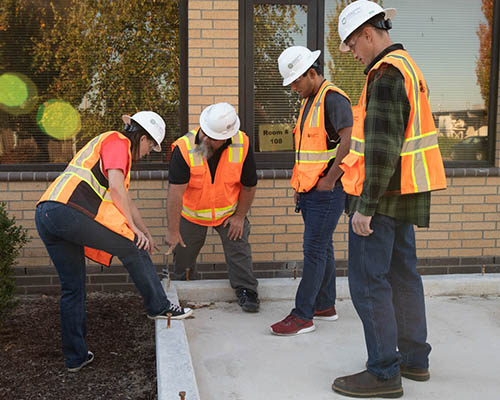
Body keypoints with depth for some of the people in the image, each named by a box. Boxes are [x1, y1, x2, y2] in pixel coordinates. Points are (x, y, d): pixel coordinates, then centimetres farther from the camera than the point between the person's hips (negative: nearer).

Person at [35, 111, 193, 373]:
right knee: (132, 248, 3)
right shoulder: (118, 141, 5)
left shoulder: (106, 144, 34)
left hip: (44, 215, 10)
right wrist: (133, 228, -5)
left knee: (72, 289, 15)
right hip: (70, 211, -10)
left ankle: (75, 357, 22)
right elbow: (116, 187, -10)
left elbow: (125, 201, 37)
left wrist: (145, 233, 39)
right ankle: (159, 307, 14)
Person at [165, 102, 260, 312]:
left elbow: (249, 185, -9)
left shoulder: (242, 145, -23)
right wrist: (173, 231, -29)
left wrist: (239, 216, -4)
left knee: (238, 246, -6)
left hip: (228, 211, 1)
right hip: (192, 212, 0)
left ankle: (246, 291, 9)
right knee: (184, 250, 11)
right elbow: (175, 191, -29)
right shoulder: (184, 148, -30)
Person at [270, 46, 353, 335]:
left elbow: (348, 141, -23)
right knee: (322, 247, 15)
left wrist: (329, 180, -21)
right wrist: (300, 184, 17)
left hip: (327, 191, -10)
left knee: (314, 250, -7)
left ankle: (303, 316, -3)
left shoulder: (333, 99, -13)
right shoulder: (309, 101, 18)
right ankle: (325, 305, 25)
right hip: (310, 191, 10)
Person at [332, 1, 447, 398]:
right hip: (404, 195, 10)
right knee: (402, 275, 17)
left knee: (368, 282, -3)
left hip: (381, 194, -10)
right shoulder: (407, 65, 16)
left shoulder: (385, 74, -16)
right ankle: (415, 358, 29)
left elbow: (382, 148, -23)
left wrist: (365, 206, -21)